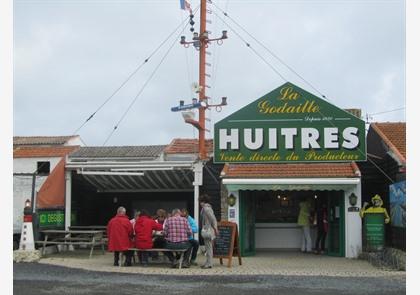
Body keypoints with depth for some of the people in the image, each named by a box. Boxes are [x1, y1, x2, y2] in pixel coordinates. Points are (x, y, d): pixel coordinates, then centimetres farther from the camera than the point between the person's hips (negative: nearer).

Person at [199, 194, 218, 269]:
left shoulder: (206, 208, -13)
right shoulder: (208, 207, 17)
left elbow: (212, 219, -19)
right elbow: (214, 219, 18)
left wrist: (215, 228, -16)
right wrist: (215, 228, 16)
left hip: (208, 230, -10)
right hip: (208, 230, 10)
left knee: (208, 247, -7)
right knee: (208, 247, 13)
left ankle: (209, 263, -5)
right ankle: (209, 263, 19)